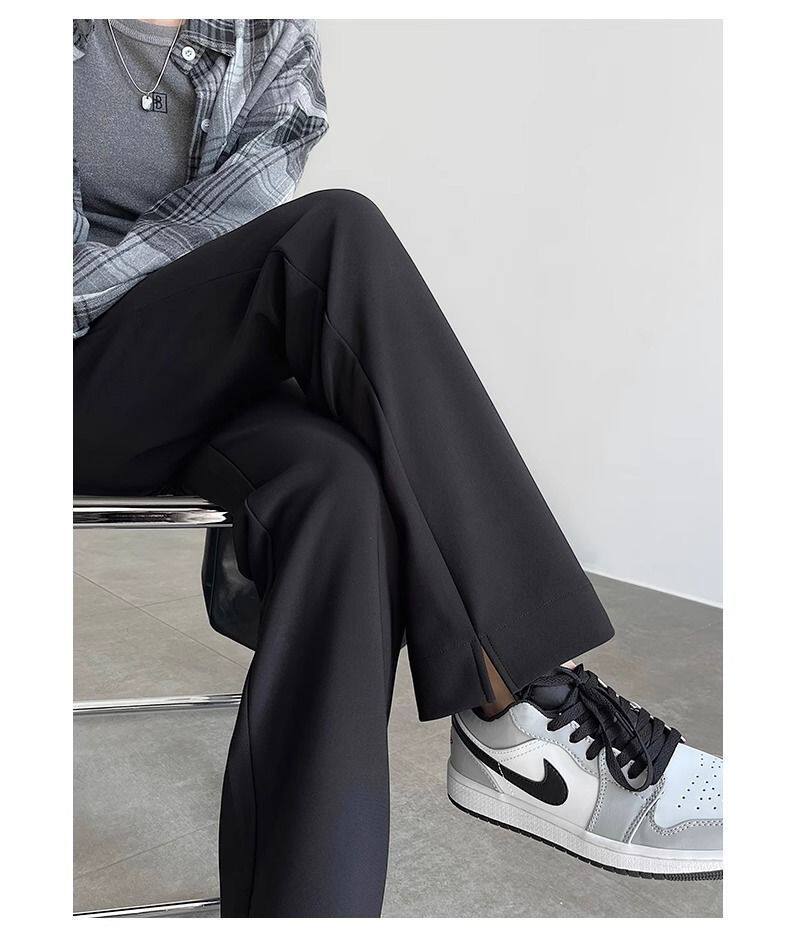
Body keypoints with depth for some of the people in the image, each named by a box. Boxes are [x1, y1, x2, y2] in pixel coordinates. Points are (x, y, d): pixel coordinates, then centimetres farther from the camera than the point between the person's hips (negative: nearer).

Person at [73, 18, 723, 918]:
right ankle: (514, 700, -34)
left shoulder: (271, 32, 12)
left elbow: (277, 143, -6)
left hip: (212, 376, 3)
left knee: (339, 489, -35)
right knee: (338, 232, -30)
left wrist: (91, 283, -12)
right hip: (88, 387, -2)